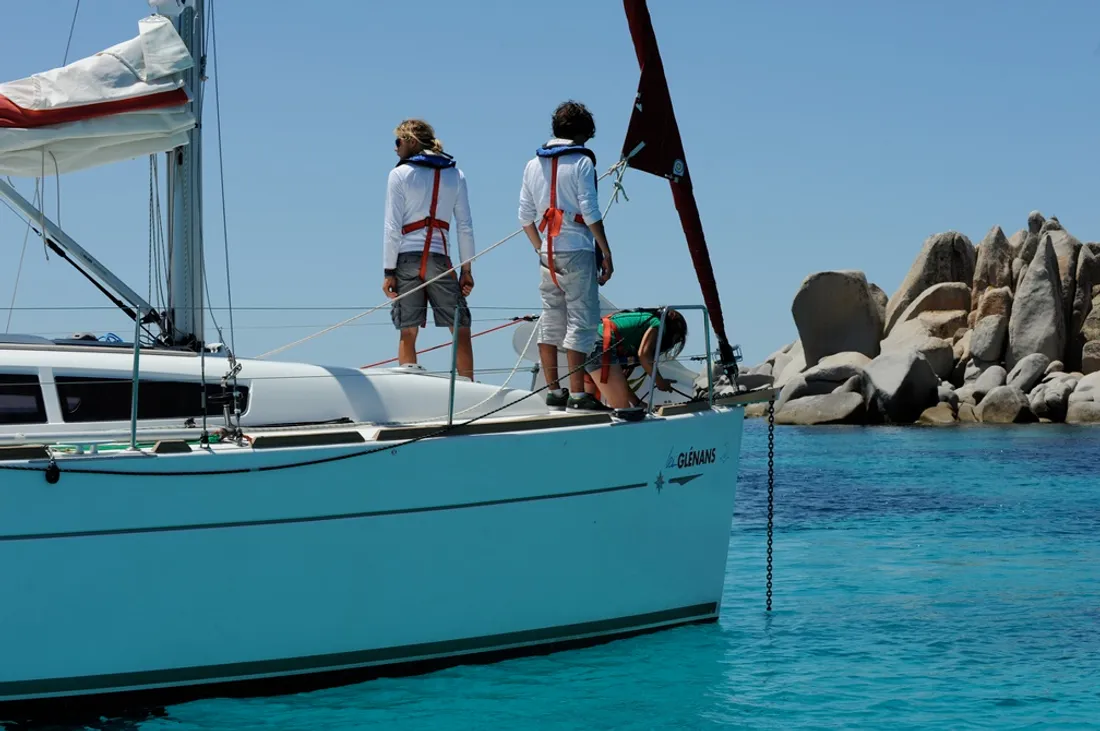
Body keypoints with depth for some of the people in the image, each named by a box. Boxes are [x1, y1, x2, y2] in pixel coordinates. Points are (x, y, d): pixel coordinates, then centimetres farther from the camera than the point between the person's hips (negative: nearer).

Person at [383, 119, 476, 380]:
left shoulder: (400, 174, 2)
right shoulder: (455, 174, 10)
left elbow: (393, 228, -3)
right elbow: (465, 226, 8)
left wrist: (388, 271, -2)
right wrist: (466, 269, 12)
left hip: (406, 259, -1)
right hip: (439, 259, 1)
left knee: (408, 333, 1)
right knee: (461, 330, 6)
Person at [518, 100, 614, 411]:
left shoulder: (533, 164, 12)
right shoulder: (581, 162, -6)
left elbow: (525, 217, 12)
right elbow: (590, 212, -11)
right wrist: (606, 252, -6)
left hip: (547, 255, 6)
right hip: (577, 252, -6)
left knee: (550, 322, 10)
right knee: (581, 321, -5)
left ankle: (553, 391, 12)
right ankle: (577, 394, -9)